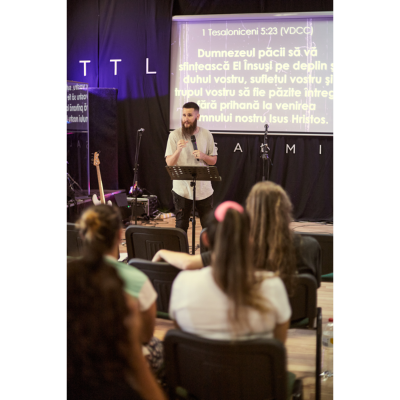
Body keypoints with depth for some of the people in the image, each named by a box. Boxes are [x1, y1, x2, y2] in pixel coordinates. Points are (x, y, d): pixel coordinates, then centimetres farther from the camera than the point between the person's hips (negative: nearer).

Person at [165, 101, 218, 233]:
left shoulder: (206, 135, 4)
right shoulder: (174, 135, -3)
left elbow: (213, 160, 8)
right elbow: (169, 163, -8)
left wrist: (203, 156, -13)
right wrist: (178, 150, -26)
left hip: (204, 189, 2)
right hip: (182, 189, -2)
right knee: (181, 226, 5)